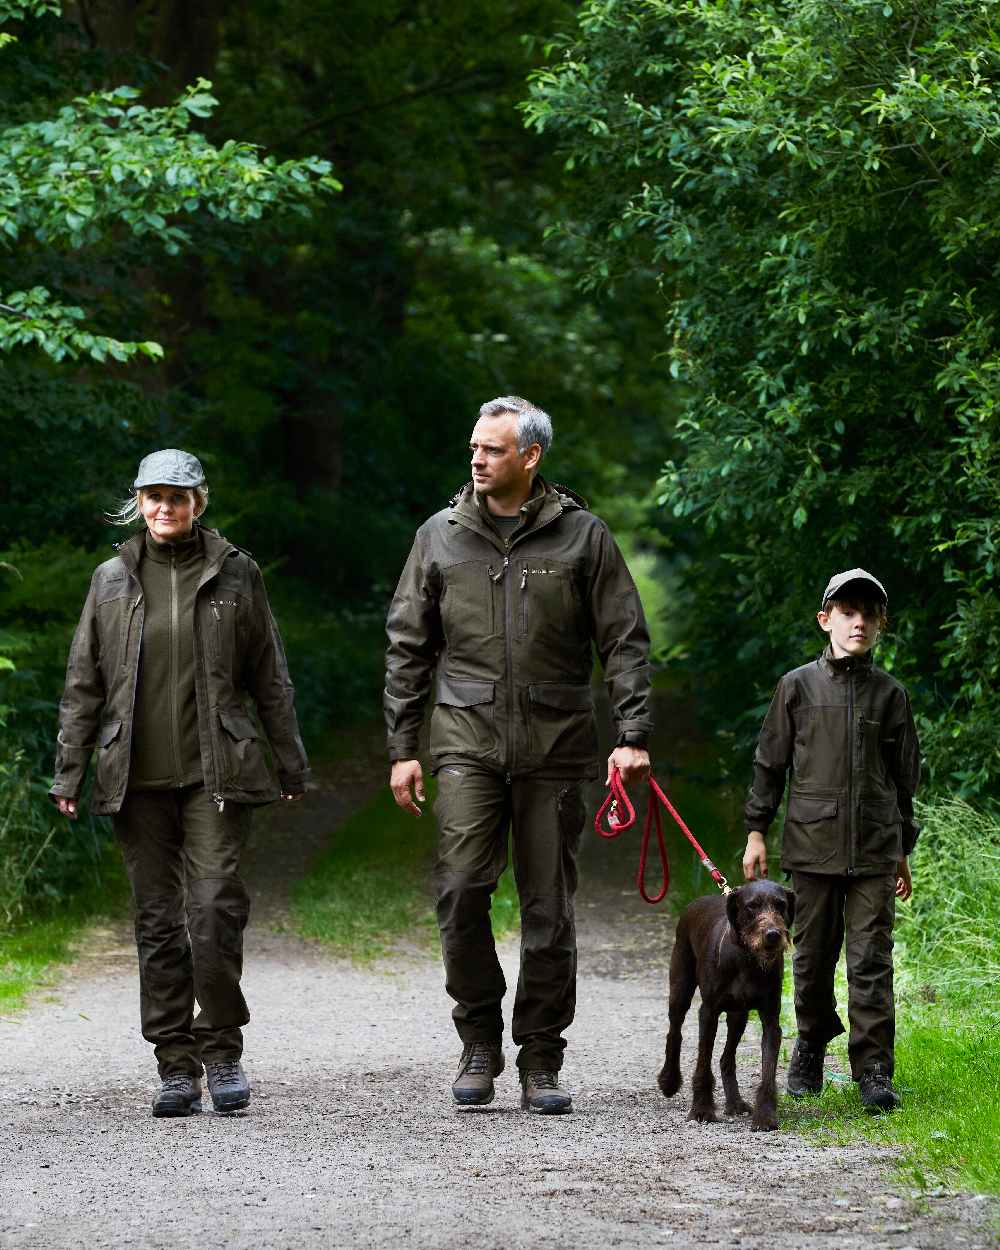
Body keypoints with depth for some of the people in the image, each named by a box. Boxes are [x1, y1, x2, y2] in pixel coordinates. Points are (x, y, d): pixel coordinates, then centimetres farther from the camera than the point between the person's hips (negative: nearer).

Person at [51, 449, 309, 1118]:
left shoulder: (235, 574, 5)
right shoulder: (113, 580, 8)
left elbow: (270, 678, 10)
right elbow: (83, 684, 11)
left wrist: (292, 762, 10)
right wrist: (69, 772, 6)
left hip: (216, 773, -2)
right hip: (138, 779, 2)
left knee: (215, 908, -12)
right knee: (158, 922, 3)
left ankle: (222, 1048, 2)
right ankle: (177, 1066, 9)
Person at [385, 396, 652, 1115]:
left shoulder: (582, 537, 4)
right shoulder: (441, 537, 8)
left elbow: (626, 643, 4)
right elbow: (408, 648, 12)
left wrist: (632, 735, -6)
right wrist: (402, 747, 7)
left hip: (555, 745, -1)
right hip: (467, 739, 1)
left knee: (549, 907, 2)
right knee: (461, 888, -14)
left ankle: (541, 1061, 12)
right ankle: (480, 1041, 2)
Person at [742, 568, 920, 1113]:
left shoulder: (891, 695, 7)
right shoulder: (797, 686, 4)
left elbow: (904, 776, 14)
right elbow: (770, 762, 9)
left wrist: (904, 851, 15)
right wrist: (756, 832, 5)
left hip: (874, 850, 0)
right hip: (812, 843, 0)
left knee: (871, 960, -5)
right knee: (813, 956, 6)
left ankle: (873, 1069, -4)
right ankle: (811, 1045, 27)